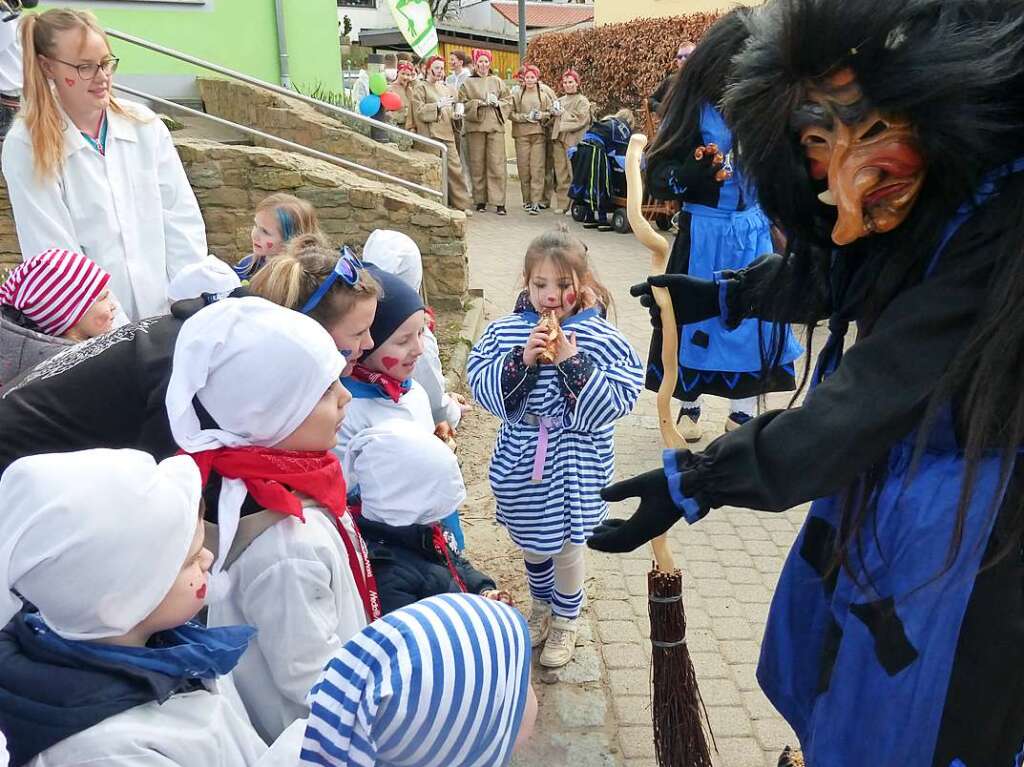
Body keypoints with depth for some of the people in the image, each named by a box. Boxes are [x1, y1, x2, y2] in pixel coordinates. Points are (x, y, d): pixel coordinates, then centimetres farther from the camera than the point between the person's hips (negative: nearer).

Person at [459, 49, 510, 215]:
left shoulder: (497, 81, 13)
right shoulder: (468, 82, 8)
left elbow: (508, 101, 12)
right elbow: (463, 103, 0)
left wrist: (497, 103, -7)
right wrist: (479, 103, -12)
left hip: (495, 126, 0)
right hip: (475, 126, 0)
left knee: (497, 164, -7)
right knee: (477, 164, 1)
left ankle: (499, 202, -6)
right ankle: (481, 200, 10)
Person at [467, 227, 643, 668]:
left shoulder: (600, 338, -14)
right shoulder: (506, 331, -6)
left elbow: (614, 403, -18)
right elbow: (480, 385, -10)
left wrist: (571, 361, -28)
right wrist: (521, 359, -24)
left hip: (573, 465, -3)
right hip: (521, 463, 3)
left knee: (566, 547, 13)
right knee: (531, 543, 23)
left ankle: (565, 622, 40)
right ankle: (541, 607, 51)